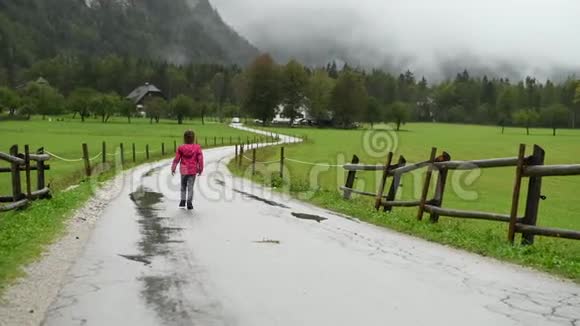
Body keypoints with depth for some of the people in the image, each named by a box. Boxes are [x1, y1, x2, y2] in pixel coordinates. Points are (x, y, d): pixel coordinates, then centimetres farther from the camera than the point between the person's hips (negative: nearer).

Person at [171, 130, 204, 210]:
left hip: (183, 170, 1)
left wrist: (173, 168, 8)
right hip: (193, 170, -1)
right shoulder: (197, 148, -7)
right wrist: (200, 169, 6)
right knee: (190, 187, 3)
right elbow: (200, 159, -5)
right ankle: (189, 202, -4)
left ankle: (183, 201, 20)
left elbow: (176, 159, -2)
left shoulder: (181, 148, -6)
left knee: (183, 186, 18)